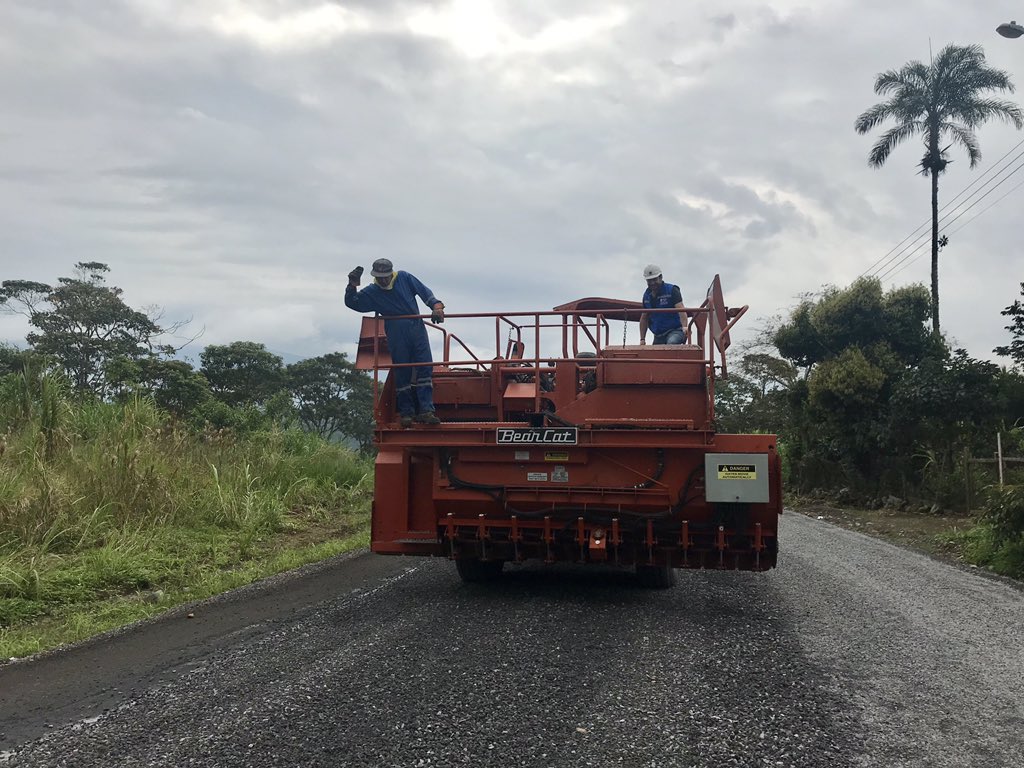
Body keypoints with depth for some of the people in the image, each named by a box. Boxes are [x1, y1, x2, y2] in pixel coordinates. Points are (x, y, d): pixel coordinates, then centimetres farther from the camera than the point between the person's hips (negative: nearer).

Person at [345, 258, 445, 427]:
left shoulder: (404, 278, 7)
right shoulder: (372, 292, 6)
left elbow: (424, 291, 7)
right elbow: (351, 302, 4)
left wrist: (436, 306, -7)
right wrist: (352, 286, -13)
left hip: (417, 329, 1)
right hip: (396, 336, -1)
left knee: (425, 367, -8)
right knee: (402, 374, 0)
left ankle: (426, 411, -10)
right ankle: (406, 413, 8)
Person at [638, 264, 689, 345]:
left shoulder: (672, 290, -6)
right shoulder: (647, 295, 11)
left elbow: (681, 310, -20)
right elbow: (644, 318, 18)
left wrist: (684, 327, -37)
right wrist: (642, 339, 10)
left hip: (675, 330, -6)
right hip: (658, 335, 6)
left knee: (672, 343, -37)